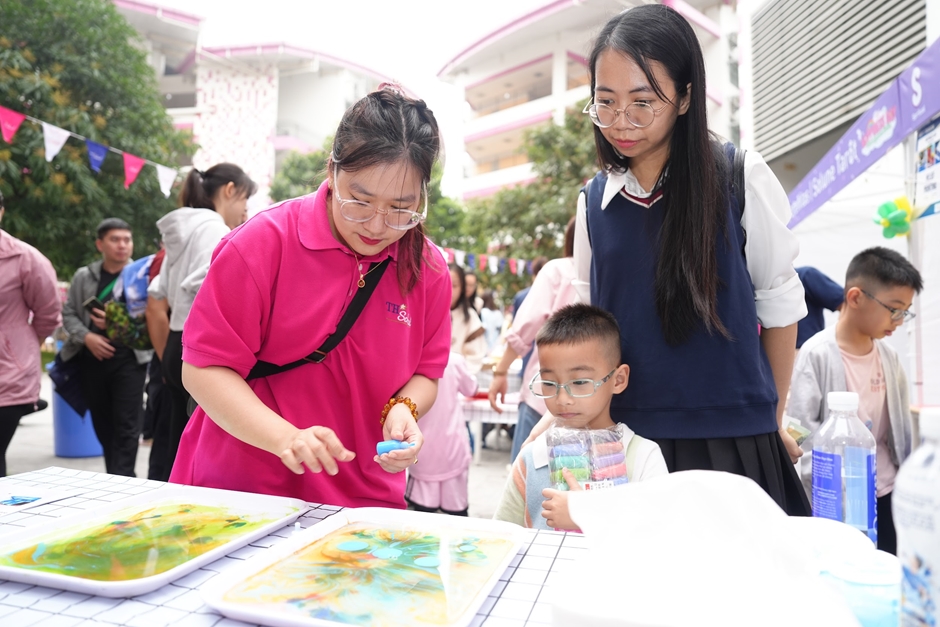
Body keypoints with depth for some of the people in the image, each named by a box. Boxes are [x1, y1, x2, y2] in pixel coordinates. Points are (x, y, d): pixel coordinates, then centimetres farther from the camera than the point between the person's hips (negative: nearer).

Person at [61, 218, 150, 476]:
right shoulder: (84, 276, 10)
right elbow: (68, 313, 10)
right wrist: (86, 336, -7)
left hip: (129, 358, -4)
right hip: (92, 358, 4)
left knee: (126, 424, -6)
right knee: (102, 423, 13)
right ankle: (113, 476, 27)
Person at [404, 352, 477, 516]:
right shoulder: (455, 360, -11)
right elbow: (471, 390, 8)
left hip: (423, 450, 1)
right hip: (452, 447, 0)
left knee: (422, 511, 6)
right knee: (457, 509, 8)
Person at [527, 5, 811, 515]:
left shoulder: (741, 177, -6)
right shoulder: (594, 200, 3)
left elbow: (779, 304, 2)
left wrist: (774, 421, 8)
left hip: (731, 439, -2)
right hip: (624, 437, 3)